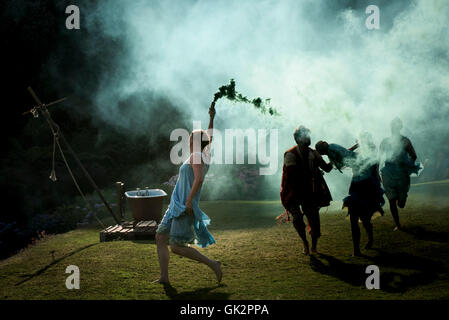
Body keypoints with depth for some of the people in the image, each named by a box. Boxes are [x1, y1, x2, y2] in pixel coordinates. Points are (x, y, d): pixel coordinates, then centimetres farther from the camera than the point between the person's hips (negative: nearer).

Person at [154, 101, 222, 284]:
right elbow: (209, 138, 31)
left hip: (185, 208, -10)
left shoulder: (196, 156, -13)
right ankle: (164, 277, 5)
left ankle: (212, 264, -3)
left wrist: (189, 201, -25)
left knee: (177, 247, -11)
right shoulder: (206, 156, 13)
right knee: (160, 238, 6)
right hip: (177, 207, 10)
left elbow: (198, 179, -27)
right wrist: (212, 118, 35)